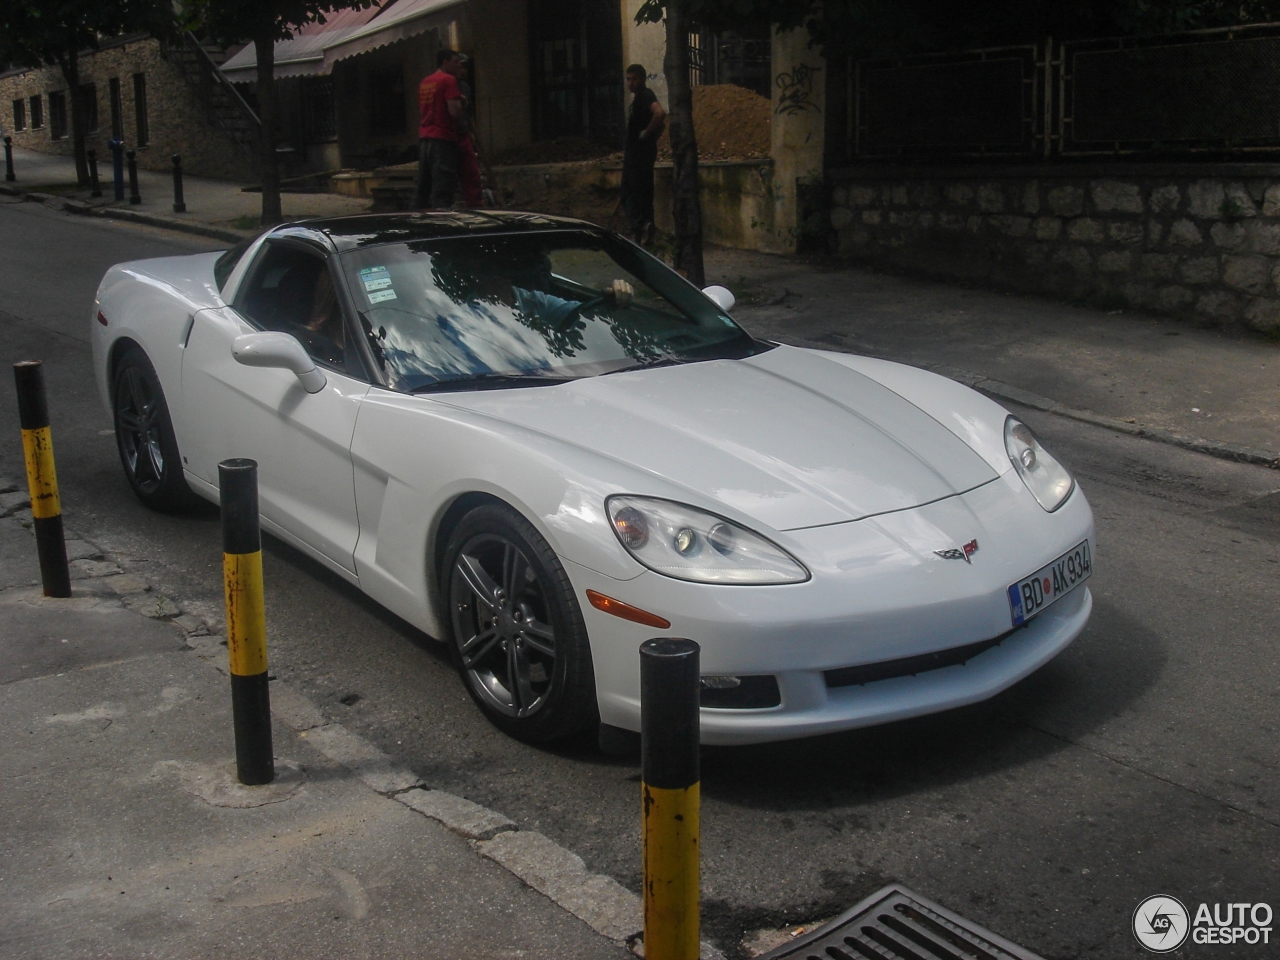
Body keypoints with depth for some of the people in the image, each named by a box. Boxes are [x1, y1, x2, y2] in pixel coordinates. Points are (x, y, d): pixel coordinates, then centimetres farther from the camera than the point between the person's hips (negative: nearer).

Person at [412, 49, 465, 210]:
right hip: (443, 138, -8)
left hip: (424, 136, 8)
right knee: (443, 186, -10)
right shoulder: (449, 79, -8)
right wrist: (460, 102, 2)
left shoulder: (424, 82, 17)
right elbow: (455, 111, -18)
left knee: (423, 184, 12)